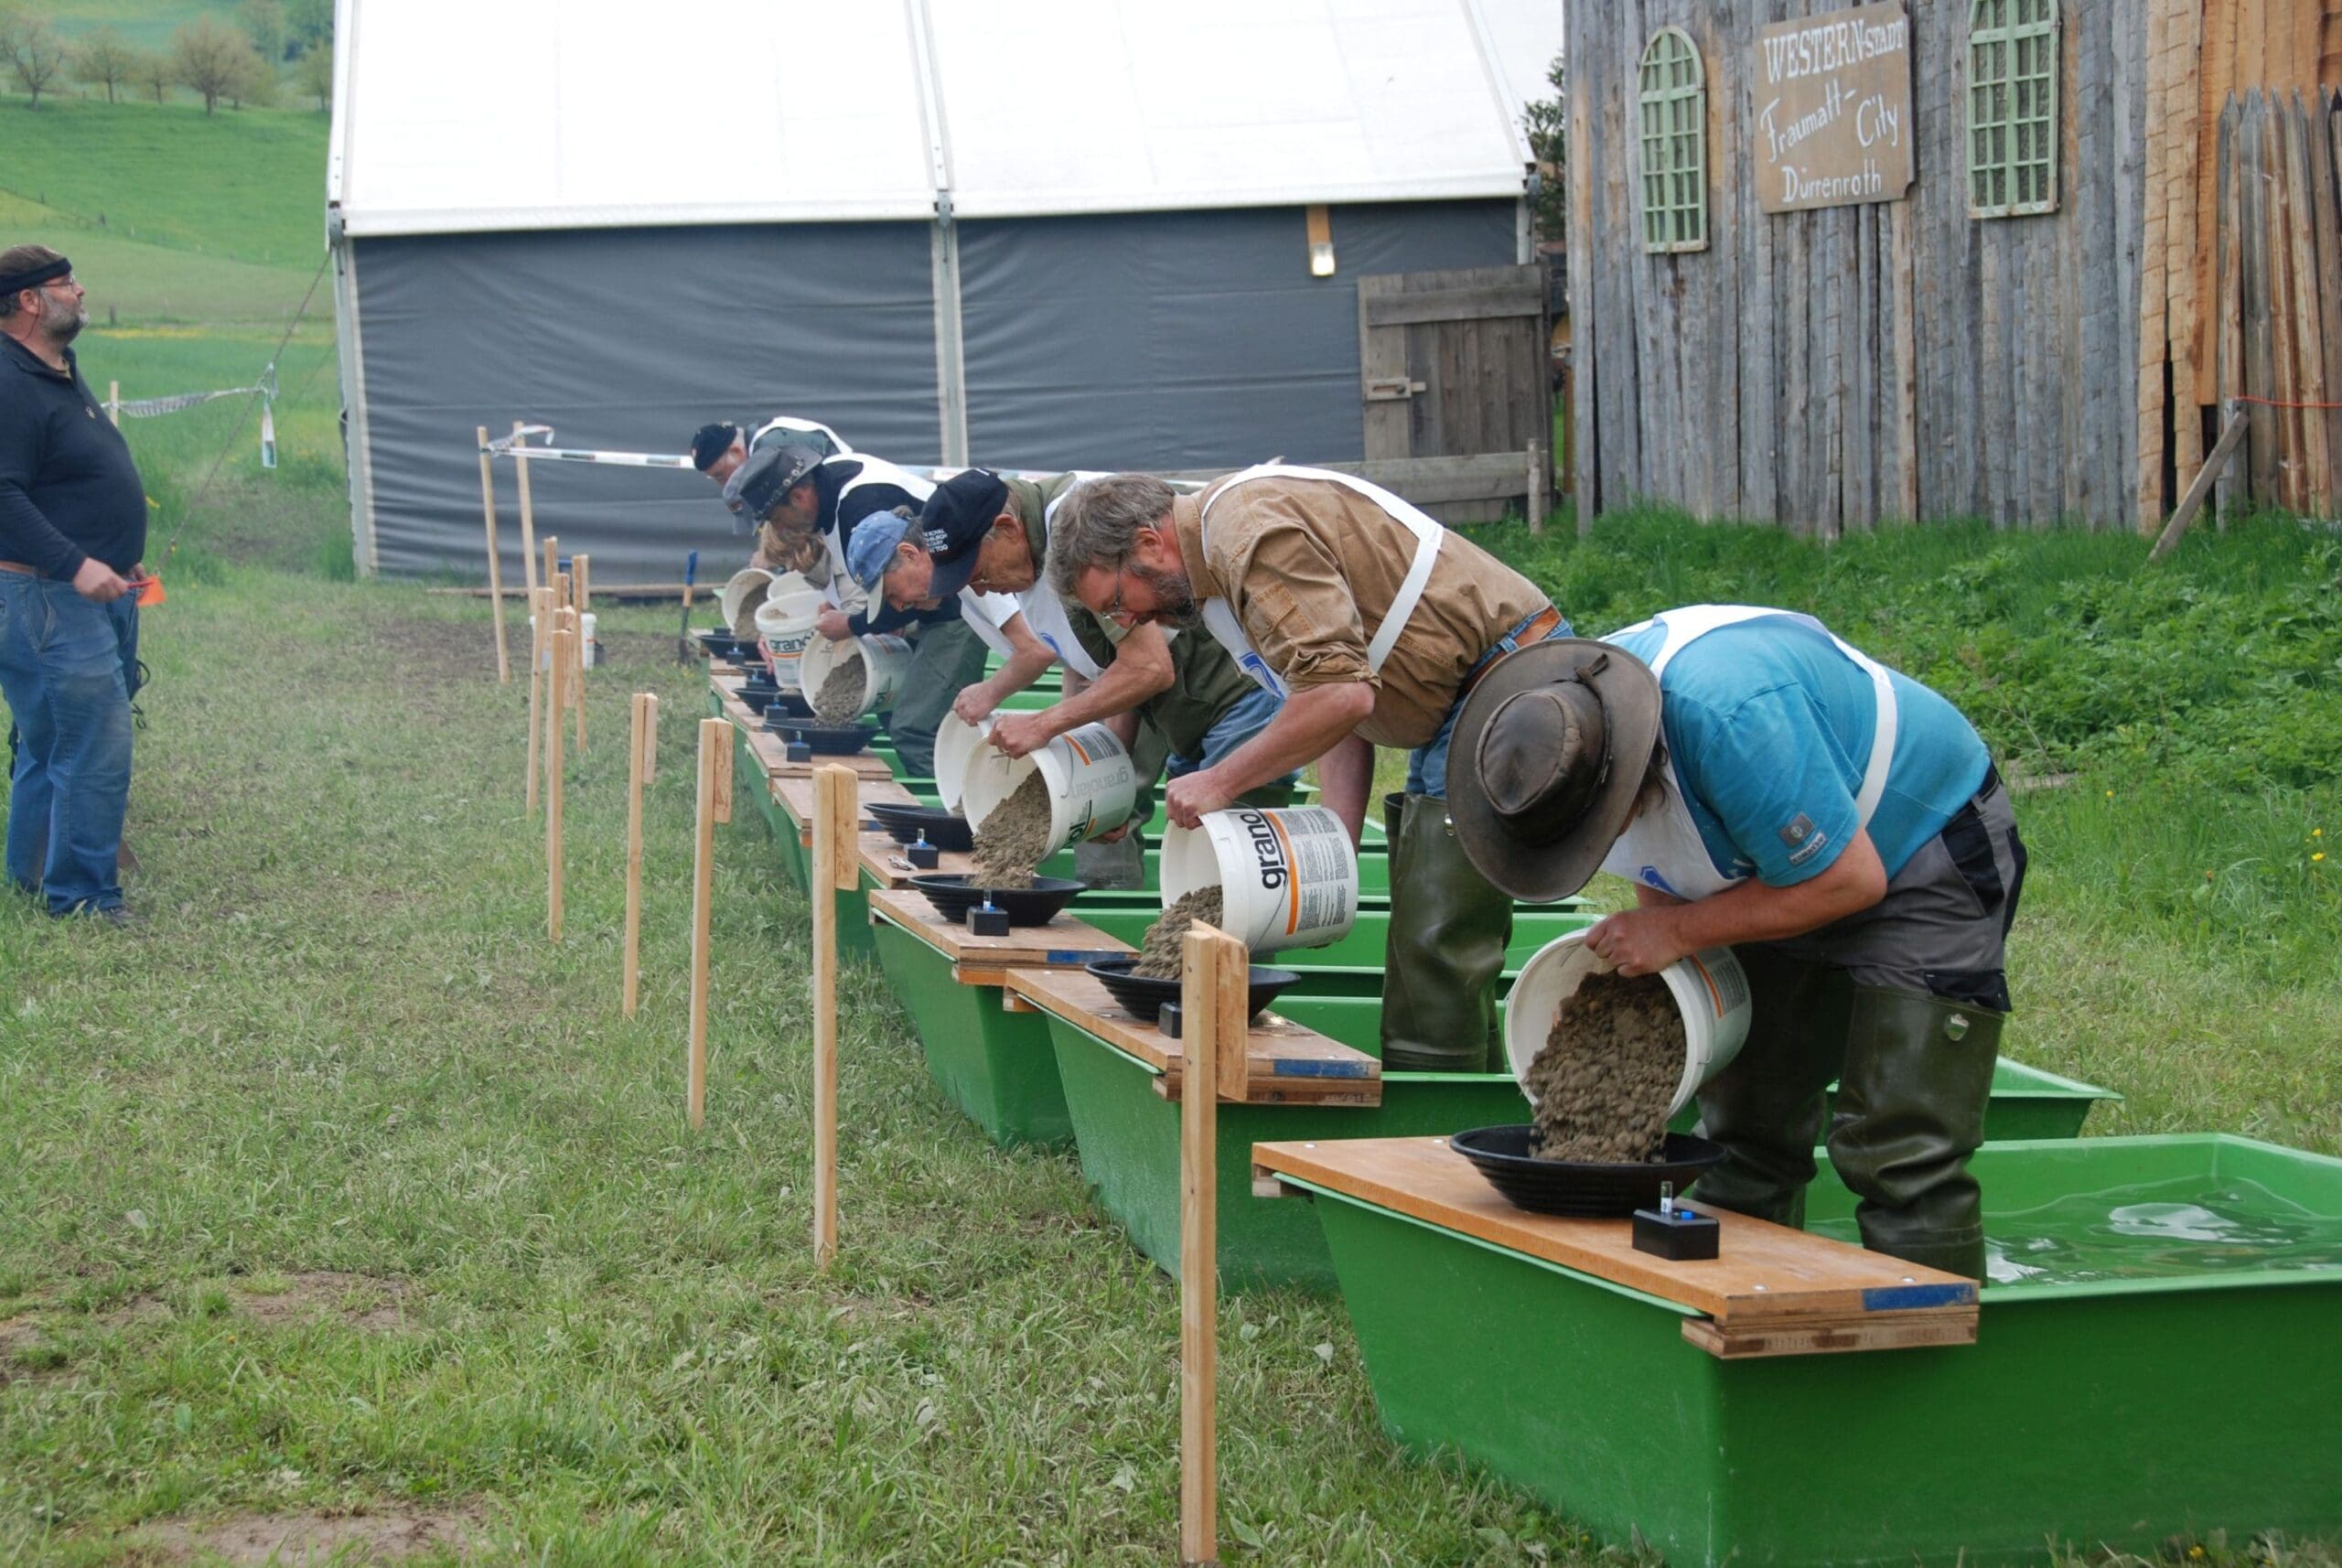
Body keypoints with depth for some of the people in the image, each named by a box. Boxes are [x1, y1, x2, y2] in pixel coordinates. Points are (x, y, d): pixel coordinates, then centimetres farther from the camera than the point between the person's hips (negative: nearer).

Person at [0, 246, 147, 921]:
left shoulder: (61, 373, 16)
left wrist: (118, 562, 24)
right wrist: (76, 565, -27)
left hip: (94, 589, 10)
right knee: (96, 746, -11)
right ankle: (82, 896, -4)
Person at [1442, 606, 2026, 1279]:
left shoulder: (1733, 715, -38)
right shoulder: (1562, 716, -12)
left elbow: (1849, 880, -31)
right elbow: (1663, 870, 5)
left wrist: (1677, 931, -26)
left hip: (1925, 851, -8)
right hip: (1789, 864, 8)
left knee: (1900, 1153, -15)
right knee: (1744, 1127, 7)